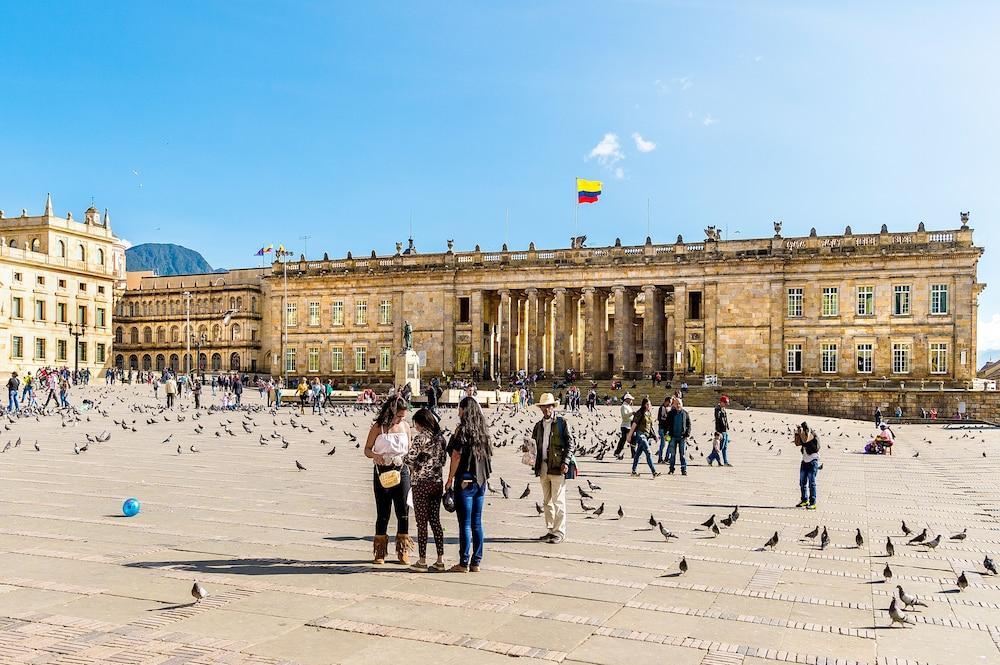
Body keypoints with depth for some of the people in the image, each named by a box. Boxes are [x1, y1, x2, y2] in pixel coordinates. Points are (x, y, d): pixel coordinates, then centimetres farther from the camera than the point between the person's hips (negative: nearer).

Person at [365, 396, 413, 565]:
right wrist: (375, 455, -20)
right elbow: (367, 450, 0)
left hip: (401, 471, 2)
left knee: (403, 511, 1)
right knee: (382, 513, 3)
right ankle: (380, 552, 15)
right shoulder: (378, 427, -4)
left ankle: (403, 551, 12)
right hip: (382, 472, -2)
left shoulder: (405, 426, 5)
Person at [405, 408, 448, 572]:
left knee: (422, 522, 2)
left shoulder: (420, 438, -13)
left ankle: (422, 561, 7)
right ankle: (440, 560, 12)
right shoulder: (440, 437, 6)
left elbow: (409, 459, -18)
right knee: (435, 521, 11)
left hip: (421, 483, -6)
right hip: (437, 482, 6)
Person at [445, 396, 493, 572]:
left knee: (465, 524, -1)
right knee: (477, 523, 11)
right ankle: (476, 562, 15)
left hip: (465, 481, -6)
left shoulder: (462, 429, -10)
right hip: (480, 481, 6)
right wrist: (483, 477, 16)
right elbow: (487, 455, 11)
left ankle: (464, 563, 3)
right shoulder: (483, 430, 8)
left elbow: (456, 456, -13)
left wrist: (450, 478, -5)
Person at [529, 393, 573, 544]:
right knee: (546, 501, 12)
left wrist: (565, 462, -13)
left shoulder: (562, 422, -1)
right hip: (543, 468, 6)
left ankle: (559, 532, 3)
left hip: (557, 468, -6)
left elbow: (570, 443, -5)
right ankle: (550, 530, 20)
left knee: (558, 501, -4)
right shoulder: (539, 425, 15)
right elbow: (534, 445, 22)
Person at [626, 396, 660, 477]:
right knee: (648, 453, -14)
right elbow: (634, 425, -9)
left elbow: (651, 425, 19)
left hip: (646, 435, 8)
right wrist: (630, 436, -9)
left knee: (638, 453, 13)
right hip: (640, 434, -8)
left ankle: (633, 472, 19)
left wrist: (654, 435, 13)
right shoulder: (640, 413, -10)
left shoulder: (650, 414, 13)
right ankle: (654, 472, -18)